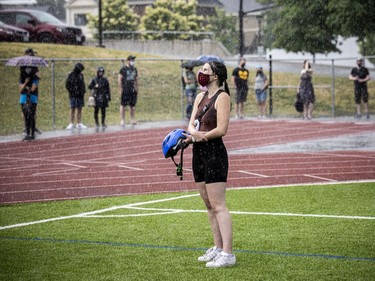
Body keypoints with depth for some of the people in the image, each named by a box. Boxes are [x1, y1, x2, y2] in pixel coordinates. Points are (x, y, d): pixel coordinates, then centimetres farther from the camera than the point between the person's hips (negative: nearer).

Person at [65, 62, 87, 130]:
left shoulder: (81, 75, 11)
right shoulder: (71, 75, -6)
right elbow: (67, 85, -7)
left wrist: (83, 91, 6)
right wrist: (72, 91, -11)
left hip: (80, 95, 5)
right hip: (73, 96, -5)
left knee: (79, 109, 6)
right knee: (73, 109, -3)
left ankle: (79, 124, 9)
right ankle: (71, 124, -1)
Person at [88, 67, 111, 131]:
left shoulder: (105, 80, 5)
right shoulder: (94, 80, 4)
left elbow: (108, 89, 7)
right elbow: (89, 87, 1)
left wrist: (109, 98, 4)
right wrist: (95, 86, -18)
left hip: (103, 98, 0)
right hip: (96, 97, 0)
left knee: (103, 111, 1)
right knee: (96, 111, -2)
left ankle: (103, 124, 11)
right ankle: (96, 124, 9)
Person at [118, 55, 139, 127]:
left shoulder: (134, 69, 13)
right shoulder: (123, 69, -5)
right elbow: (119, 79, -6)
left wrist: (136, 90, 17)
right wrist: (121, 89, -10)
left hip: (133, 90, 6)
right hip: (125, 90, -6)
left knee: (132, 105, 8)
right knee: (123, 105, -3)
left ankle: (132, 119, 16)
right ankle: (122, 120, 1)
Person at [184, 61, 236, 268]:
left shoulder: (222, 97, -9)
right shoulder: (200, 97, 14)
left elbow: (221, 129, -17)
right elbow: (191, 125, 8)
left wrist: (201, 135, -9)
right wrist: (193, 133, -14)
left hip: (215, 153, -9)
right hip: (199, 153, 9)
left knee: (218, 206, -11)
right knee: (208, 205, 12)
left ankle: (227, 254, -11)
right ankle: (218, 248, 20)